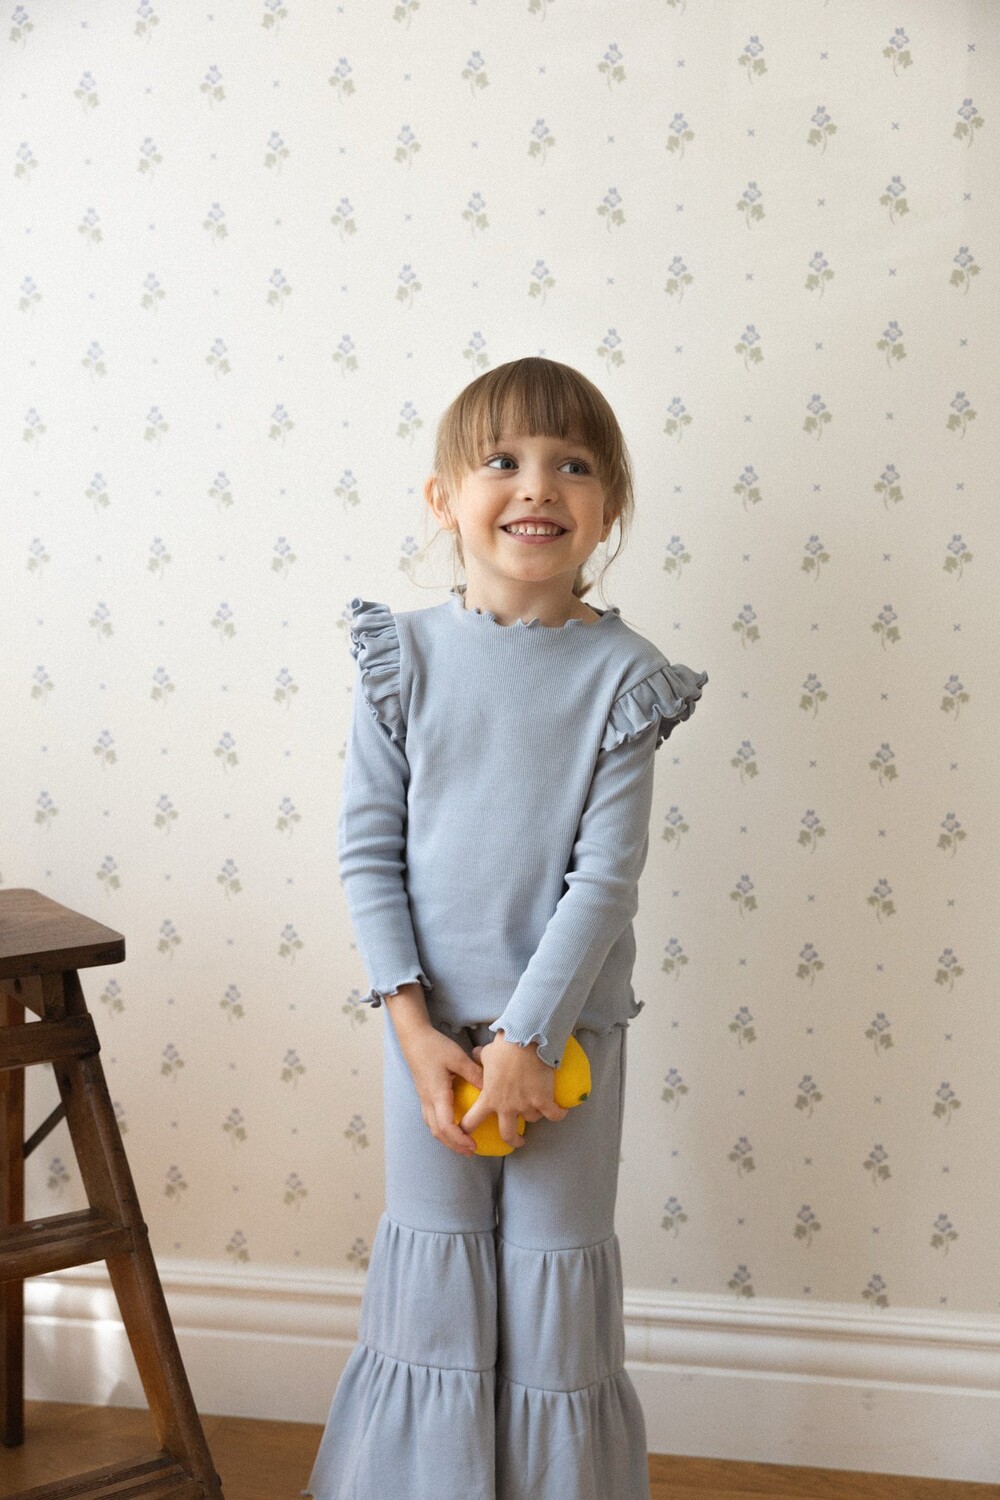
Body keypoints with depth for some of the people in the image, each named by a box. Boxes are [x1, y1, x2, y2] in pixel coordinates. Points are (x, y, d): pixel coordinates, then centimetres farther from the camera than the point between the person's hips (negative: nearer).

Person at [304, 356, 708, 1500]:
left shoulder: (621, 674, -9)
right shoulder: (405, 655, -6)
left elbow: (608, 876, -12)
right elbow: (366, 846, -5)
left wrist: (529, 1038, -15)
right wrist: (413, 1023, -11)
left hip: (567, 1022, -1)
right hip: (433, 1017, 1)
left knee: (558, 1270, 12)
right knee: (433, 1265, 13)